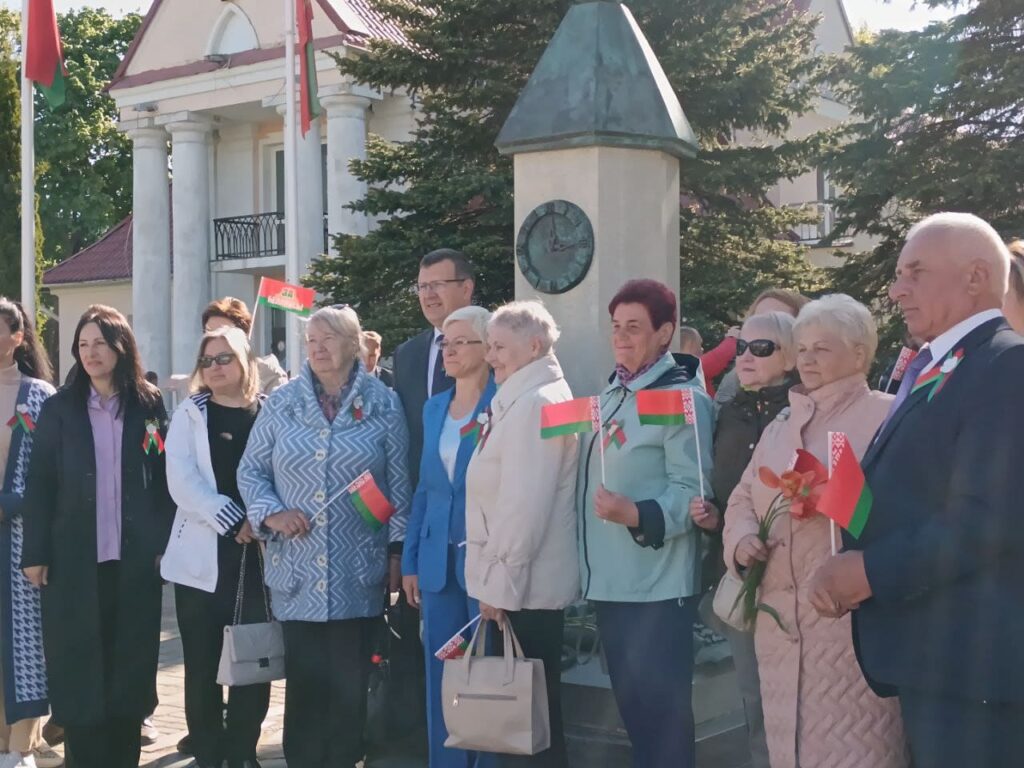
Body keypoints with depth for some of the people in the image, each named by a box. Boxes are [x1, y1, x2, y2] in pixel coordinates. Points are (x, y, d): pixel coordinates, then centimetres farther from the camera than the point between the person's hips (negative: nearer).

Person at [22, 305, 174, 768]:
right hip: (74, 559, 0)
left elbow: (165, 479, 4)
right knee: (77, 667, 2)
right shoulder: (59, 408, 3)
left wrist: (165, 542, -2)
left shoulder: (149, 405, 4)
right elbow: (39, 483, 1)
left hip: (135, 558, 0)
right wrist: (35, 552, -4)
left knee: (130, 663, 6)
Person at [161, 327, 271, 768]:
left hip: (258, 554, 0)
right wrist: (233, 519, -14)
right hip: (202, 554, 0)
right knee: (202, 664, 3)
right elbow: (181, 481, -5)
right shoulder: (190, 414, 7)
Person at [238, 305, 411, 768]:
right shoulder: (281, 403, 6)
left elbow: (398, 484, 2)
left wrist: (397, 550, -1)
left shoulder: (382, 404, 2)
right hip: (297, 570, 1)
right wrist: (271, 512, -7)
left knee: (350, 680, 5)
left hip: (358, 573, -1)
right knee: (304, 679, 7)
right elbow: (250, 471, 10)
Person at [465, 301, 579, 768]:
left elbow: (525, 505, -21)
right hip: (520, 584, 10)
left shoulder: (534, 402, -15)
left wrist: (499, 585, -16)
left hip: (523, 588, -10)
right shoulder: (522, 398, 16)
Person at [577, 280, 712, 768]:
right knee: (630, 703, 17)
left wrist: (637, 516, -32)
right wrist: (589, 566, 13)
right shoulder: (610, 397, 14)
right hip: (610, 581, 8)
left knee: (661, 710, -1)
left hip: (658, 585, -8)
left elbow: (692, 490, -18)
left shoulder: (683, 398, -11)